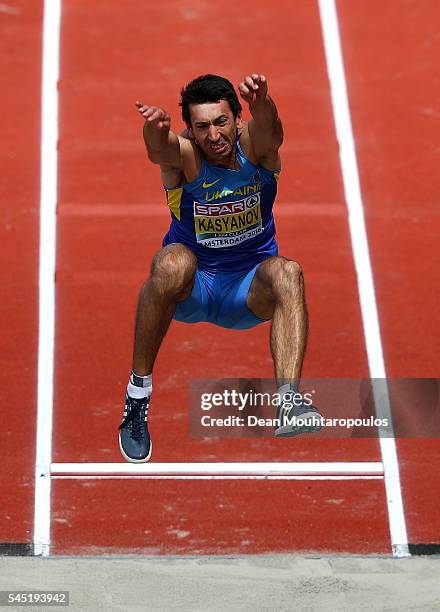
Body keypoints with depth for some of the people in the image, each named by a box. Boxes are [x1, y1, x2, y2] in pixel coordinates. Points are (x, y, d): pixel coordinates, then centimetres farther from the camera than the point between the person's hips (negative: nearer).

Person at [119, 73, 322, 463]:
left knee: (286, 272, -32)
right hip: (191, 289, -1)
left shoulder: (255, 147, -14)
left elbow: (269, 131, -39)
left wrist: (262, 103, -64)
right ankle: (138, 393, -24)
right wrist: (156, 125, -67)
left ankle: (288, 401, -46)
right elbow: (160, 150, -42)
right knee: (173, 262, -36)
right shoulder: (184, 156, -17)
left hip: (248, 291, 1)